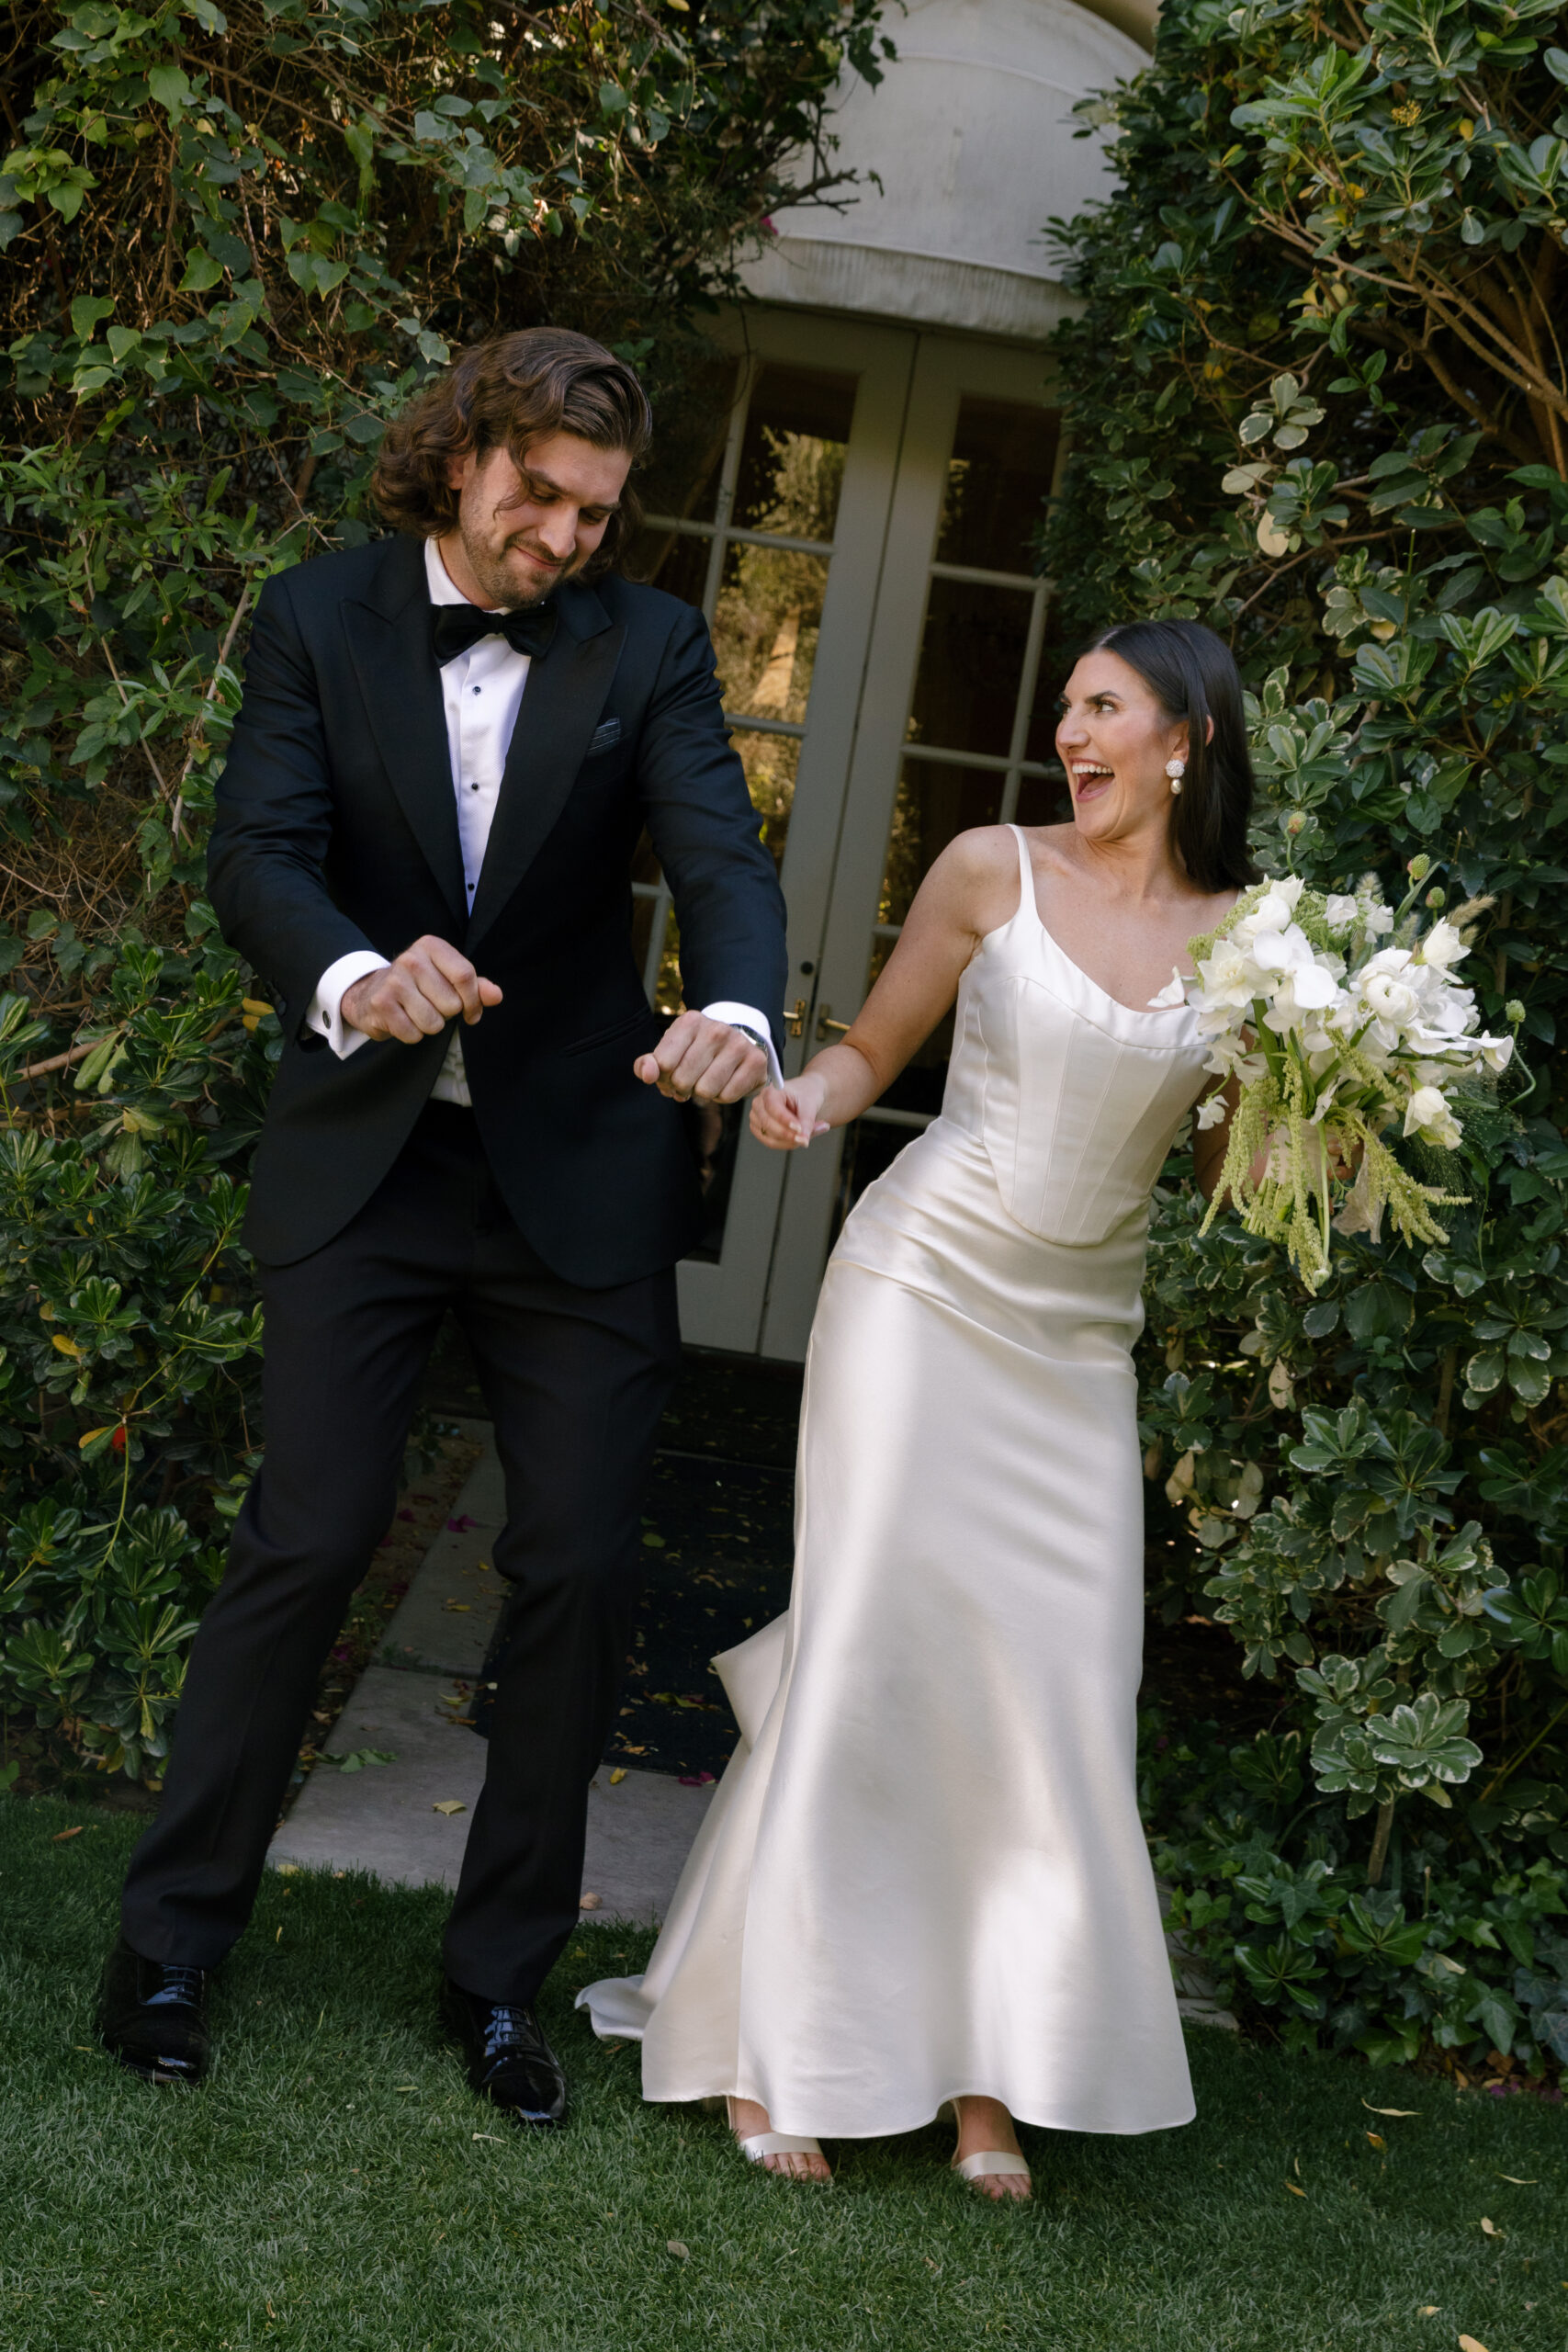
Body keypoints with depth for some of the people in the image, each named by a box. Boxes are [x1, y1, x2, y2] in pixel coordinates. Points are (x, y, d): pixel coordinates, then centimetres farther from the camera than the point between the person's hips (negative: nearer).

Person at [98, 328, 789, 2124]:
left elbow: (721, 857, -13)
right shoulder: (318, 622, -1)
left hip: (580, 1170, 2)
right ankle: (170, 1940, 13)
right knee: (309, 1537, -3)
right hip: (363, 1160, -1)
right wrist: (357, 980, -36)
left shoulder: (649, 649, 1)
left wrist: (737, 1013, -36)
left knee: (581, 1569, 3)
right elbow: (257, 851, -13)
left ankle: (501, 1974, 18)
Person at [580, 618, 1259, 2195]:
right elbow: (875, 1046, 4)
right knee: (864, 1643, -4)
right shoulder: (997, 869, -2)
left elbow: (1237, 1170, 11)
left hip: (1080, 1339, 3)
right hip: (923, 1287, -2)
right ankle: (769, 2047, 8)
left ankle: (984, 2074, 14)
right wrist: (807, 1097, -16)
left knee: (1057, 1687, 1)